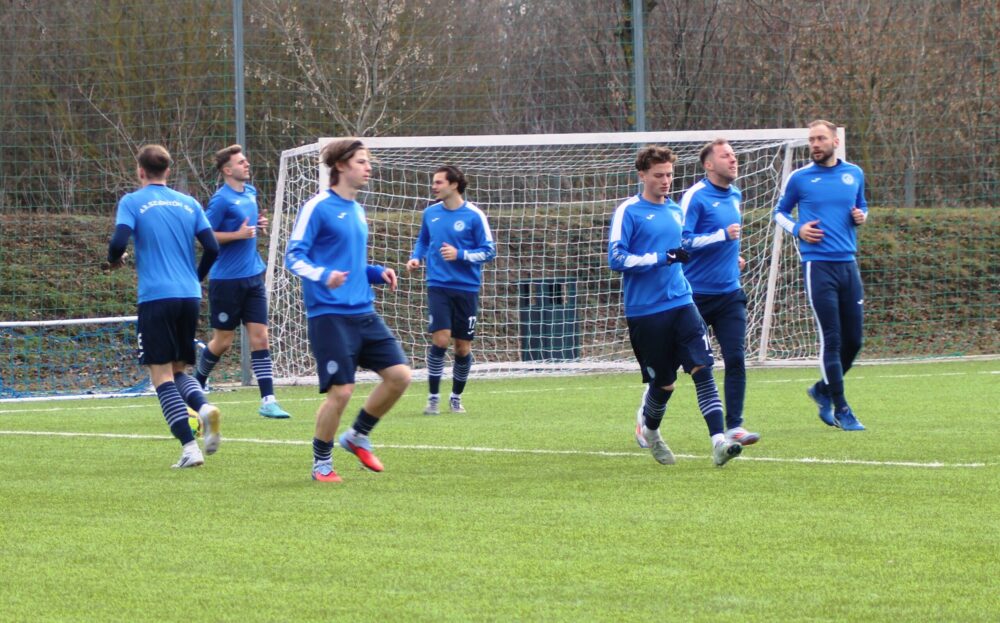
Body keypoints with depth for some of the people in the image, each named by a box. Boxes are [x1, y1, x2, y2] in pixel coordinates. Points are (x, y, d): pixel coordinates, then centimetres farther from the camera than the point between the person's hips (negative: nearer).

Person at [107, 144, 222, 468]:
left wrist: (114, 260, 10)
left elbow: (119, 241, -13)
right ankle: (204, 408, -13)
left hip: (156, 297, -4)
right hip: (190, 296, 4)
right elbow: (212, 248, 6)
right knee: (178, 369, 18)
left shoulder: (132, 203, 0)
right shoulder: (188, 203, 12)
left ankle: (190, 447, -13)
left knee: (162, 374, -1)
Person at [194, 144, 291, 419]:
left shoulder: (250, 192, 10)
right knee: (223, 341, 4)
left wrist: (258, 223, 5)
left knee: (259, 337, -2)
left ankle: (268, 401, -4)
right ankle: (197, 383, 30)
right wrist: (238, 234, -20)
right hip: (227, 280, -6)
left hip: (253, 276, 6)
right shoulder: (221, 199, -13)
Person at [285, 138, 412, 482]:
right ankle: (321, 462, 11)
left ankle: (357, 437, 17)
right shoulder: (318, 207, -7)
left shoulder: (356, 210, 17)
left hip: (363, 312, 8)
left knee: (399, 374, -3)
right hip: (330, 315, -8)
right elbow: (294, 256, -10)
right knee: (341, 390, -10)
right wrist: (323, 275, -28)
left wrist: (377, 272, 9)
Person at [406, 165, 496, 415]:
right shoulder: (430, 213, 6)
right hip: (438, 285, 1)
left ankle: (456, 397, 24)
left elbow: (489, 251, -4)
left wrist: (460, 254, -17)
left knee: (463, 347, 4)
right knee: (440, 338, -15)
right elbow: (423, 241, 22)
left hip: (466, 288, -1)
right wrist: (416, 258, 2)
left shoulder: (474, 216, -6)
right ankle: (433, 398, -5)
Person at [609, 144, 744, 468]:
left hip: (681, 304, 5)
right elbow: (617, 259, -14)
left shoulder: (675, 210, 14)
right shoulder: (629, 211, -6)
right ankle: (650, 432, 33)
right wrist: (661, 258, -20)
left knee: (702, 369, -13)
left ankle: (719, 441, -22)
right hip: (645, 312, -5)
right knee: (663, 383, 3)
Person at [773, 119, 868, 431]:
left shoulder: (854, 174, 11)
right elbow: (780, 212, 13)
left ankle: (823, 390, 29)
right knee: (831, 339, -7)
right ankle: (840, 409, 0)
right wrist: (797, 229, -6)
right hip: (818, 265, -4)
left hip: (848, 264, 4)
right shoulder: (799, 178, 1)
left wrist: (861, 216, 2)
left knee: (854, 340, 6)